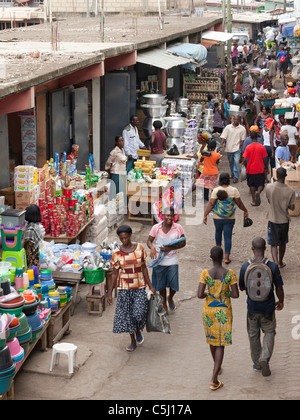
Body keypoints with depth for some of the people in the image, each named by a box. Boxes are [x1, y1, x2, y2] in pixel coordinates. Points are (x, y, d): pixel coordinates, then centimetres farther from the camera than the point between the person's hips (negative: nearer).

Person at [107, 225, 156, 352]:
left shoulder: (139, 248, -4)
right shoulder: (117, 253, -6)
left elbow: (144, 267, 4)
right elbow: (114, 274, -1)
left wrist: (150, 286, 4)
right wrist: (109, 293, -1)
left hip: (139, 286, 0)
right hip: (124, 287, 0)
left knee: (139, 312, -11)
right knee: (126, 314, 4)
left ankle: (138, 330, 23)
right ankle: (133, 341, 23)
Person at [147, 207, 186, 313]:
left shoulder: (178, 228, -8)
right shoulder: (156, 228, -7)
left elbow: (183, 243, -4)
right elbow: (149, 241, 0)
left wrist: (170, 248, -17)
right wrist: (152, 247, -23)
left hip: (172, 261, -1)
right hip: (159, 261, 1)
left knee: (173, 284, 0)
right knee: (161, 284, 13)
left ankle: (170, 298, 35)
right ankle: (164, 303, 38)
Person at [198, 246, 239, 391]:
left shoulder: (205, 273, -14)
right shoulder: (230, 273, -15)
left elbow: (199, 295, -17)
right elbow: (236, 294, -13)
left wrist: (207, 294, 5)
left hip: (209, 310, 2)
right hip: (224, 312, -2)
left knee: (212, 337, 24)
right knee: (221, 343, 5)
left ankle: (217, 367, 45)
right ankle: (214, 379, -4)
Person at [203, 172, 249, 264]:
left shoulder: (216, 190, -12)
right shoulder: (234, 190, -10)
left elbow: (211, 204, -13)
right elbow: (239, 203, -3)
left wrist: (205, 215, -9)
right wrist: (245, 211, 13)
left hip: (217, 218, 1)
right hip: (230, 218, -1)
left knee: (218, 232, 28)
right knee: (228, 236, 4)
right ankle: (227, 257, 2)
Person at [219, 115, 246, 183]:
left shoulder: (242, 129, -1)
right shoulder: (228, 127, 1)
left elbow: (242, 139, 3)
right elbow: (223, 137, -4)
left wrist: (239, 146, -7)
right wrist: (221, 144, -17)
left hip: (237, 148, -2)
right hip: (229, 148, 3)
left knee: (236, 162, -13)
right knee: (231, 162, 16)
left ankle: (236, 177, -9)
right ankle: (233, 174, 37)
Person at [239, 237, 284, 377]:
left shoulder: (245, 266, -14)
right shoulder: (272, 266, -17)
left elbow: (242, 288, -2)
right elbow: (279, 288, -9)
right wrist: (280, 302, 9)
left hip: (252, 308, 1)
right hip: (268, 307, -1)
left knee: (253, 336, 18)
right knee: (269, 333, 19)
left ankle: (257, 364, 30)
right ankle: (265, 359, 0)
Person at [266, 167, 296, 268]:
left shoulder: (269, 187, -14)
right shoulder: (290, 191, -16)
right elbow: (292, 207, -9)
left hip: (272, 219, 0)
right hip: (284, 220, 1)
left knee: (273, 244, 7)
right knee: (283, 243, 20)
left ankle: (276, 263, -10)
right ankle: (280, 262, 34)